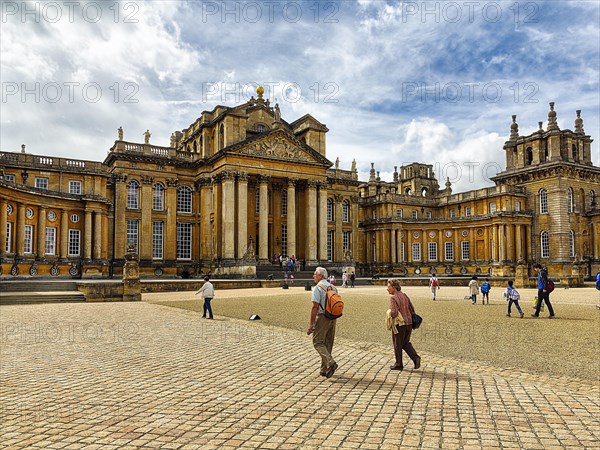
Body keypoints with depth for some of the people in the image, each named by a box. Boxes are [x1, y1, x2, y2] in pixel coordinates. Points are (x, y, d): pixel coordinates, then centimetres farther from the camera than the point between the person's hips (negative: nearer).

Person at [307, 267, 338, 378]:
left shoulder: (317, 288, -12)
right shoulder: (333, 287, 10)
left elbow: (315, 307, -18)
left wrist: (311, 324, -15)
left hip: (322, 317, -7)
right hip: (333, 318, 7)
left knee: (318, 342, -1)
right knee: (328, 343, 13)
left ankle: (330, 363, -19)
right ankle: (324, 370, 18)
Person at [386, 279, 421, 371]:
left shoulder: (393, 298, -16)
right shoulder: (404, 295, 7)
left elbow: (394, 313, -26)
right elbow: (412, 310, 10)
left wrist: (389, 314, -4)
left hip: (399, 325, -7)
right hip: (409, 323, 7)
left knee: (397, 345, 9)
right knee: (406, 343, 21)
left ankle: (398, 364, 20)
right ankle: (415, 358, 6)